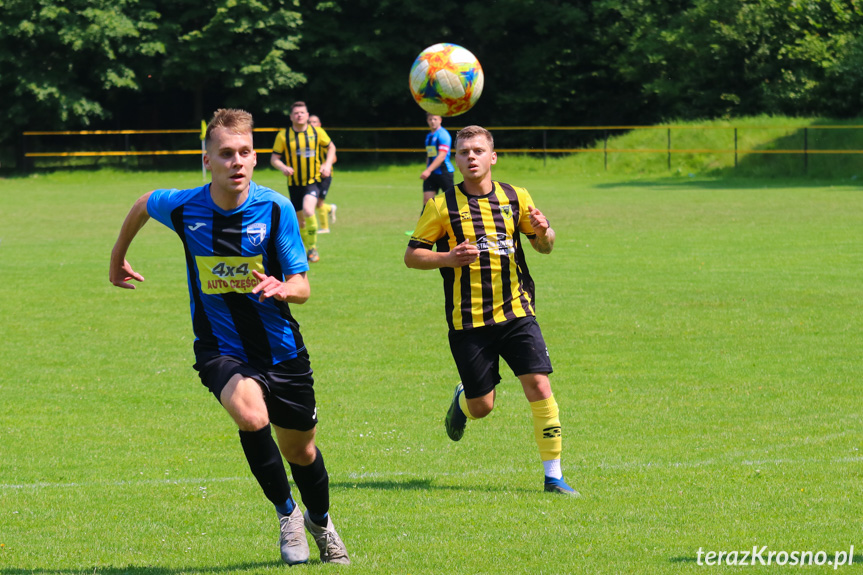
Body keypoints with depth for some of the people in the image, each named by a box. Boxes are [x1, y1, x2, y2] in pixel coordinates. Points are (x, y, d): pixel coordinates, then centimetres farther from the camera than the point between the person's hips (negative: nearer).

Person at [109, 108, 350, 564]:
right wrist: (118, 257, 26)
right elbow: (142, 205, 12)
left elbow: (302, 287, -10)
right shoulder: (182, 207, -12)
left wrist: (282, 288, -34)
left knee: (301, 452, 14)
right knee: (251, 416, -31)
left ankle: (321, 522, 46)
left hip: (281, 349, 1)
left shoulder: (275, 208, -14)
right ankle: (286, 513, -8)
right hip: (220, 350, -1)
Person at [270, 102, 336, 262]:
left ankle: (313, 247, -9)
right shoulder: (283, 135, -4)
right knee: (300, 220, 8)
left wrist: (327, 164, -3)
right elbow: (274, 159, 0)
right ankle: (308, 249, 31)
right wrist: (283, 167, -21)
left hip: (314, 180, -2)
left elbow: (331, 147, 15)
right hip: (294, 183, 2)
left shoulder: (317, 132, -2)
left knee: (308, 210, -26)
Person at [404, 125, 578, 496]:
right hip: (468, 321, -2)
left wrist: (543, 233, -8)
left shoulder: (516, 198, 6)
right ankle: (461, 400, 41)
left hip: (516, 312, 2)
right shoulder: (441, 205, -1)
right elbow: (411, 255, 1)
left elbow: (543, 247, 16)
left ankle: (553, 476, -4)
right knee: (481, 407, 2)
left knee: (539, 386, -12)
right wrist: (447, 259, -17)